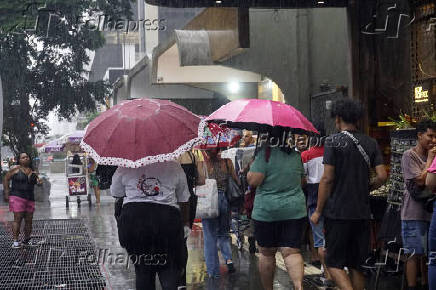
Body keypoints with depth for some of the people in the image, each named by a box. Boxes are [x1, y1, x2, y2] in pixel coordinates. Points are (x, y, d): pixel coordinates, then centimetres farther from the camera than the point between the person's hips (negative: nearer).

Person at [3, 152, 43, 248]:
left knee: (29, 219, 7)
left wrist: (39, 181, -8)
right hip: (17, 197, -5)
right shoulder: (15, 169, -2)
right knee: (18, 218, -11)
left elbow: (37, 181, 17)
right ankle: (15, 241, -10)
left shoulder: (32, 171, 11)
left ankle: (27, 240, 20)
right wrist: (6, 193, -5)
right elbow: (6, 179, 0)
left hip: (30, 198, 5)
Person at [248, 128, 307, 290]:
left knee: (266, 253, 10)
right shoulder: (296, 155, 7)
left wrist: (249, 171, 3)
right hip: (295, 210, 4)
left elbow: (253, 181, -16)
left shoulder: (265, 153, -11)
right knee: (291, 251, 0)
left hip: (266, 210, -3)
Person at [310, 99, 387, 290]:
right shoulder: (371, 143, 7)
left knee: (334, 263, 1)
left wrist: (318, 210, -5)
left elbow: (327, 178, -11)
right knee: (356, 265, 14)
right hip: (362, 212, 5)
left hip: (337, 211, -5)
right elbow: (382, 176, 0)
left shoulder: (333, 141, -7)